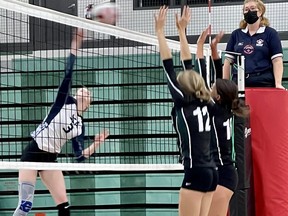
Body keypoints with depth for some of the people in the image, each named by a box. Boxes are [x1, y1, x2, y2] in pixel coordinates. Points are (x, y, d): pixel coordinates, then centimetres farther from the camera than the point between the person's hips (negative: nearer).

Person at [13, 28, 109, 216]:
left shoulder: (80, 125, 12)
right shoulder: (65, 101, 1)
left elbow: (80, 156, 7)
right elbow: (68, 72, -8)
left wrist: (97, 143, -5)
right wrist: (76, 41, -13)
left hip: (50, 159, 6)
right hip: (32, 153, -6)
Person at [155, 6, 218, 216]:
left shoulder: (184, 103, -6)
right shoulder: (202, 103, 11)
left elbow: (169, 68, -6)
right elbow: (189, 66, 19)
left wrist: (160, 31, -2)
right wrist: (181, 30, 25)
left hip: (196, 173, -8)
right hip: (211, 172, 8)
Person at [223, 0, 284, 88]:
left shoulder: (270, 33, 6)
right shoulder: (236, 34, 15)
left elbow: (277, 61, 0)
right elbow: (228, 61, 15)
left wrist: (278, 84, -12)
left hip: (263, 84, -3)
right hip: (239, 84, 3)